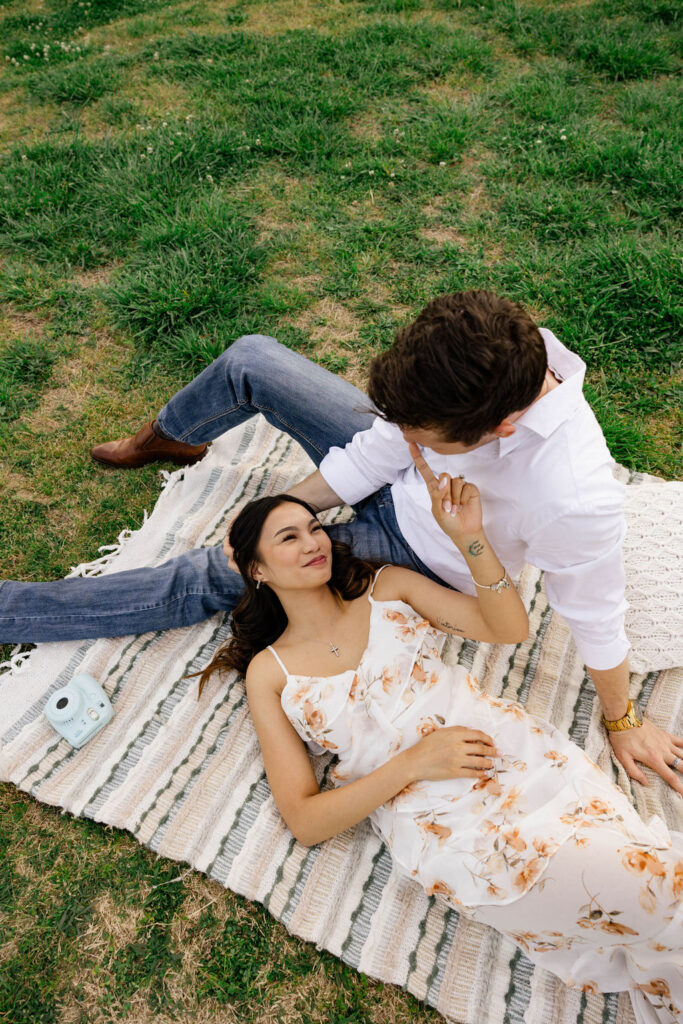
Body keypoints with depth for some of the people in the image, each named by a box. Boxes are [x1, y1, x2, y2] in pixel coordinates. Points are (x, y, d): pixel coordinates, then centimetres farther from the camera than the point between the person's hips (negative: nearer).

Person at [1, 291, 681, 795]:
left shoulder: (575, 500, -41)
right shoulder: (483, 355, -26)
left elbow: (597, 621, -23)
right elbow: (387, 440, -14)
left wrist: (624, 723, -5)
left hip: (416, 552, -5)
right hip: (389, 483, 5)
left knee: (207, 579, -9)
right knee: (250, 360, 0)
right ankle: (163, 438, 33)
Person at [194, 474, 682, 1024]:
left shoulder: (387, 585, 10)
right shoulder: (270, 672, 4)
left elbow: (510, 628, 4)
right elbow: (304, 821, 1)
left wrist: (470, 536, -11)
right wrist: (413, 763, -12)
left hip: (522, 754, 3)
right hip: (444, 827, -3)